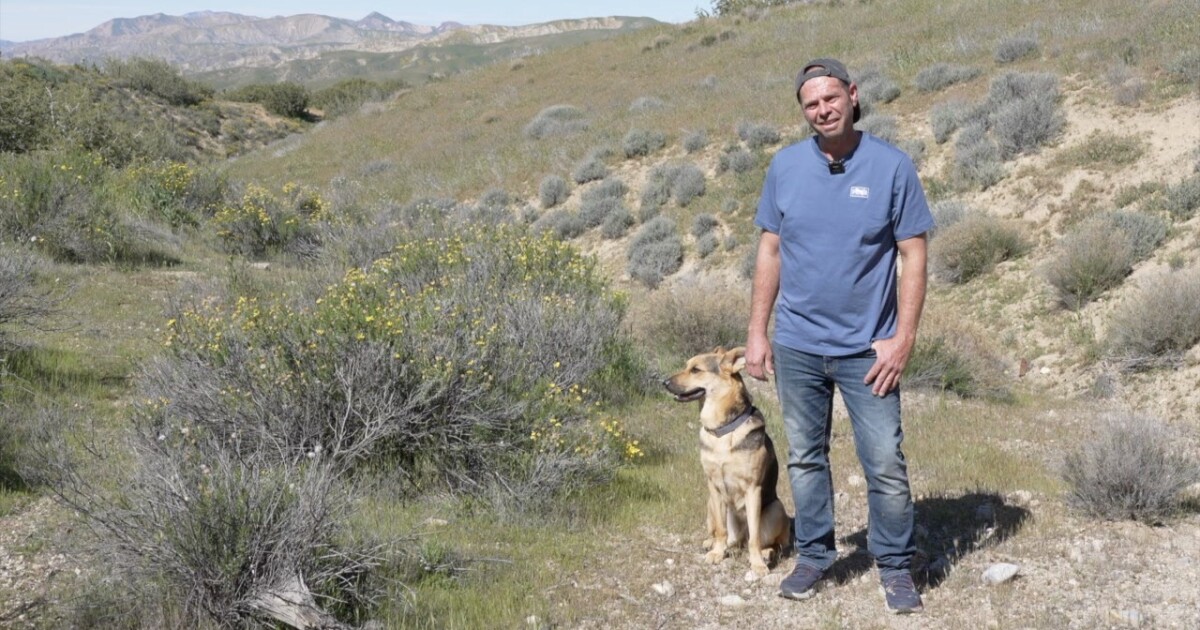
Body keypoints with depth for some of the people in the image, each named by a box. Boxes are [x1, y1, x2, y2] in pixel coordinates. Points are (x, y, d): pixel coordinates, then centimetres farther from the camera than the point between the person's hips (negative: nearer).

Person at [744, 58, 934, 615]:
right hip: (796, 345, 3)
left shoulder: (892, 166, -7)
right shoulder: (785, 166, 1)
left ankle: (895, 567, 16)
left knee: (886, 464, 0)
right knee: (804, 458, 13)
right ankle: (814, 556, 28)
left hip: (866, 348, -2)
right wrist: (757, 333, 4)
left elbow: (913, 256, -5)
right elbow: (770, 252, 6)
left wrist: (903, 339, -11)